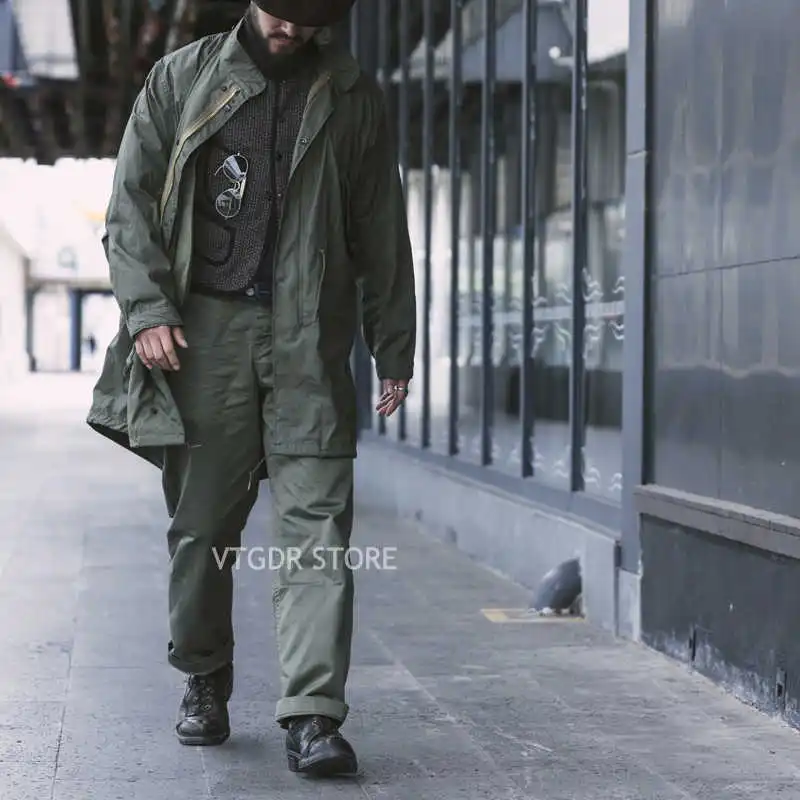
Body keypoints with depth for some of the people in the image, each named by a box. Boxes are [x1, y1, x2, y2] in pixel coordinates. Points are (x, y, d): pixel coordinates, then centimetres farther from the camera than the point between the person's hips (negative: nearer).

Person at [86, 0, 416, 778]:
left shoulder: (352, 98, 10)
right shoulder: (181, 79, 9)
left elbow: (380, 234, 14)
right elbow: (130, 205, 7)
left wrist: (394, 348, 11)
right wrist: (147, 309, -7)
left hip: (309, 341, 0)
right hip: (204, 332, 0)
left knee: (317, 526, -9)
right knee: (201, 523, 6)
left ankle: (312, 716, -10)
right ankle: (204, 682, 26)